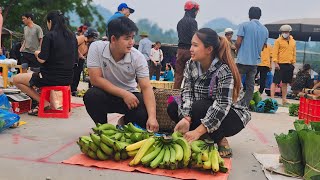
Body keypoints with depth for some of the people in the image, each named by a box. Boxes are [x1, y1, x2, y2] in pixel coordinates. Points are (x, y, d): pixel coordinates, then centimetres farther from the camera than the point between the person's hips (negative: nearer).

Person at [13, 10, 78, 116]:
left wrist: (37, 53, 5)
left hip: (51, 78, -8)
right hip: (67, 79, 8)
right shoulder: (72, 36, 6)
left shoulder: (50, 36, -12)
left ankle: (44, 103, 1)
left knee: (16, 79, 10)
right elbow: (75, 59, 12)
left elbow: (42, 59, -15)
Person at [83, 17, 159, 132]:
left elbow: (146, 87, -21)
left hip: (130, 95, 1)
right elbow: (95, 79, -20)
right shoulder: (96, 48, -18)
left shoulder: (138, 57, -17)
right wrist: (124, 94, -25)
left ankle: (126, 123, 12)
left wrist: (152, 117, -35)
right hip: (106, 94, 0)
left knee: (143, 114, -26)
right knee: (91, 95, -32)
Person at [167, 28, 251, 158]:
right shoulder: (191, 65, -6)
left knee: (199, 108, -33)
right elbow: (187, 92, -12)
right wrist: (186, 118, -31)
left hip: (231, 116, -6)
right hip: (204, 112, 7)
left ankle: (221, 141, -8)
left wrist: (198, 131, -38)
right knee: (172, 108, -12)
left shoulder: (223, 70, -25)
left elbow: (222, 105, -32)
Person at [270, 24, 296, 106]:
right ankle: (272, 98, -7)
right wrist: (275, 63, -14)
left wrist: (293, 63, 12)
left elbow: (294, 53, 17)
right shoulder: (278, 41, -3)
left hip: (289, 65, 5)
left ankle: (284, 99, 17)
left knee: (285, 83, 11)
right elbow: (275, 52, -8)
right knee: (275, 81, -7)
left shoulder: (293, 41, 12)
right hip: (280, 64, -5)